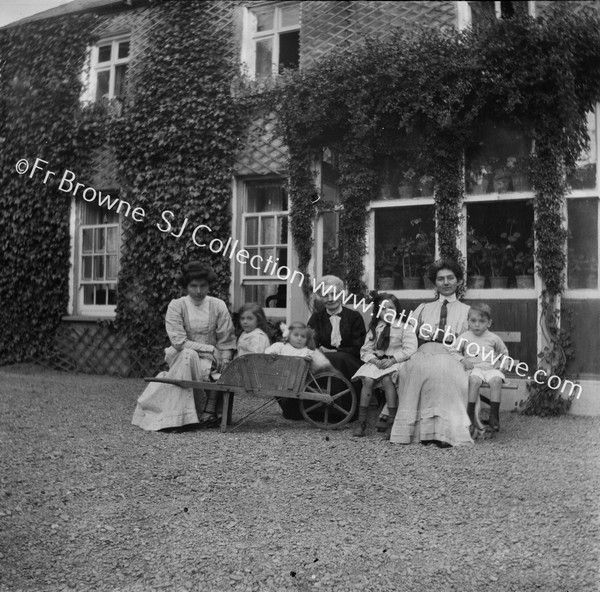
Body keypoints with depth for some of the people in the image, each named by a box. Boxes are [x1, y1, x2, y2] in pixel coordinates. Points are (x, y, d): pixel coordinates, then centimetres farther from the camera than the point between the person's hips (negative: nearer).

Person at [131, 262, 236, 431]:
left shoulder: (218, 306, -1)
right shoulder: (176, 306, -6)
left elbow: (226, 342, -3)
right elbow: (179, 342, -15)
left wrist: (224, 364, -19)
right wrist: (210, 349, -18)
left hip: (210, 360, 2)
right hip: (180, 357, -2)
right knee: (188, 355, -33)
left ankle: (210, 409, -16)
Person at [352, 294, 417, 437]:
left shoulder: (404, 327, 3)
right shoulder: (374, 328, 15)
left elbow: (409, 349, -7)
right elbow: (366, 350, 11)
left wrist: (393, 360, -18)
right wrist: (374, 360, -10)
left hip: (396, 362, -3)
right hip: (376, 362, 3)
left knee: (387, 379, -34)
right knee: (368, 380, -25)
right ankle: (361, 422, -22)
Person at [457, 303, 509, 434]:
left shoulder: (493, 338, 14)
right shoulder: (464, 337, 10)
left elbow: (504, 352, 26)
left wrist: (500, 363, 8)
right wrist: (463, 360, -4)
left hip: (491, 368, 1)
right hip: (474, 368, -1)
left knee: (496, 380, -33)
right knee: (474, 380, -36)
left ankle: (494, 415, -28)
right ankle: (470, 414, -32)